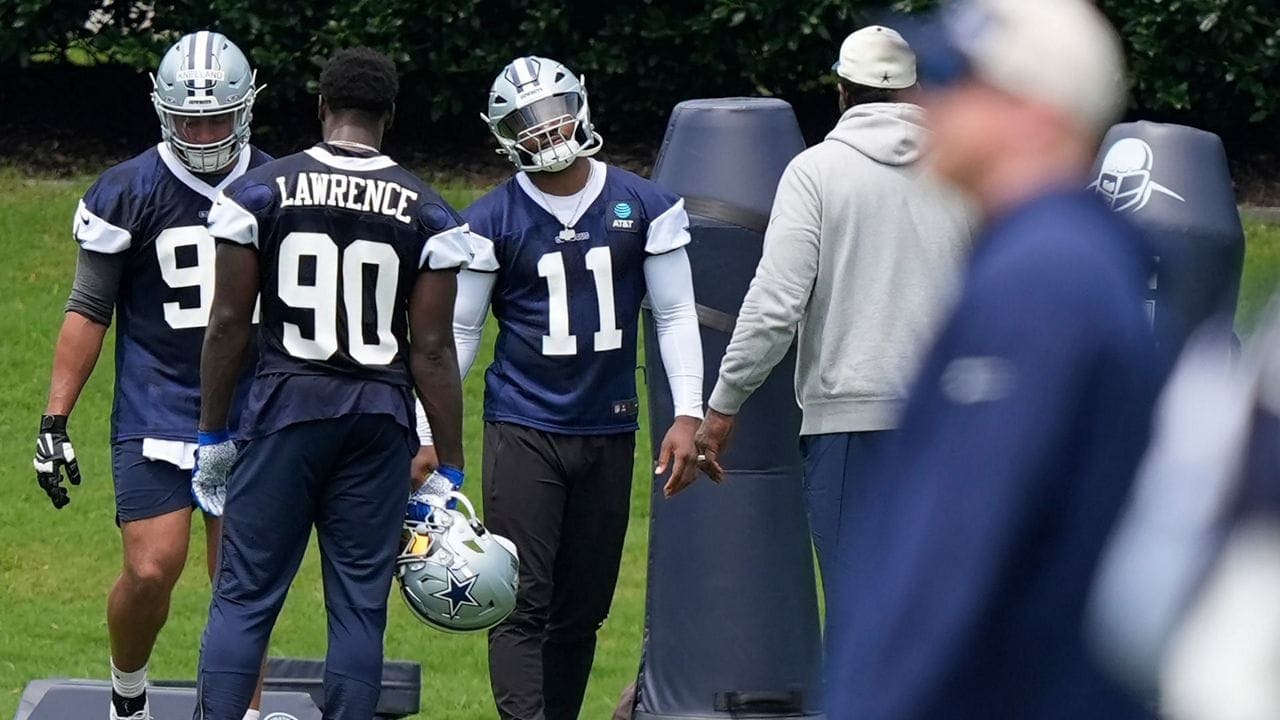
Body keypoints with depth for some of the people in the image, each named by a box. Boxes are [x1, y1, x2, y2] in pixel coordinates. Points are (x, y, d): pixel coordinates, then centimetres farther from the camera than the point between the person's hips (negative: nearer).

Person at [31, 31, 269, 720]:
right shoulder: (129, 193, -4)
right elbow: (89, 311, 0)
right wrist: (54, 420, -5)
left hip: (251, 418, 3)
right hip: (156, 414, -3)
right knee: (151, 570, -12)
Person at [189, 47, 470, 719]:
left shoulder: (260, 193, -2)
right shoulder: (425, 212, 0)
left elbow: (228, 323, -1)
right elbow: (432, 349, -1)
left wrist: (212, 436, 8)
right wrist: (449, 470, 4)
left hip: (285, 409, -1)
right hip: (380, 416, 1)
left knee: (245, 596, 3)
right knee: (359, 604, 6)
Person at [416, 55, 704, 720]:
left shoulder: (644, 208, 2)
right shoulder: (493, 221, -1)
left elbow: (675, 314, 5)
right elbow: (457, 333, 3)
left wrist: (688, 415, -5)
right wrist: (427, 436, -2)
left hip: (608, 433, 2)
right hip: (523, 431, -2)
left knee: (582, 609, 6)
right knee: (524, 603, -10)